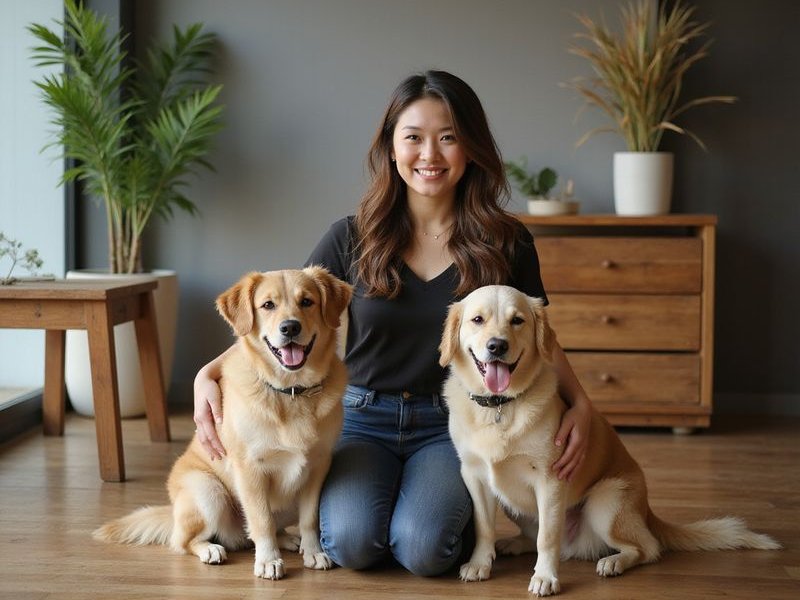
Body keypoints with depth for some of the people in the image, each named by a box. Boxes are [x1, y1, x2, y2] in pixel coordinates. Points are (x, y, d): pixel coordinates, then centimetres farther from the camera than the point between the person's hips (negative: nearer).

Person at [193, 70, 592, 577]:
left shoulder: (505, 244, -1)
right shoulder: (353, 239, -1)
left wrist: (580, 402, -8)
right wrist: (209, 374, -15)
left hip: (449, 427, 0)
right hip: (362, 420, 1)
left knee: (423, 548, -27)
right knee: (353, 542, -26)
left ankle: (460, 504, 9)